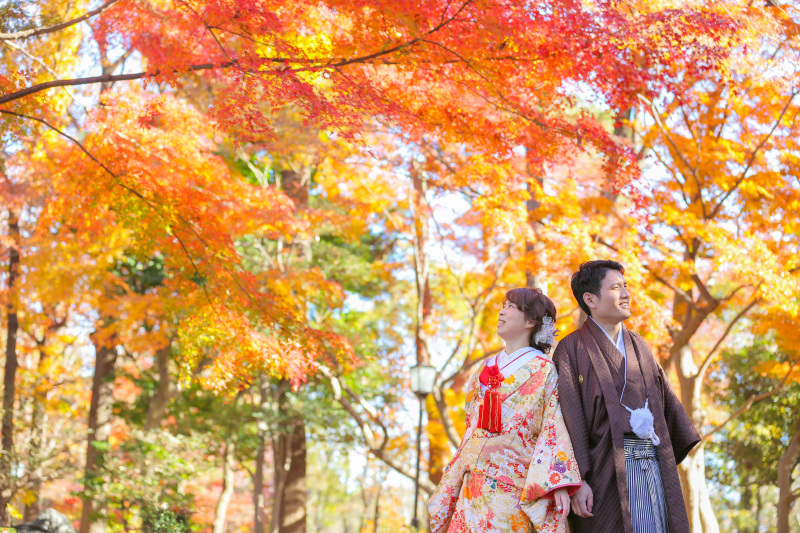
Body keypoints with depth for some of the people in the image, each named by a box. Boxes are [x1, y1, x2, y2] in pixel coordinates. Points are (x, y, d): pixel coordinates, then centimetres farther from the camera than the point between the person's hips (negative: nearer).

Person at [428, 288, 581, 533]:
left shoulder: (543, 371, -2)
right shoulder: (486, 368, 16)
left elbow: (555, 429, -9)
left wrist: (560, 484, -20)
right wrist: (451, 484, 16)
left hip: (513, 483, -6)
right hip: (475, 481, 6)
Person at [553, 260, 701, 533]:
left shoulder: (637, 344, 19)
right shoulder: (572, 348, -2)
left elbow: (665, 397, 21)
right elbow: (570, 418, -10)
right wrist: (577, 480, -17)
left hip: (653, 464, 6)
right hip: (608, 467, -6)